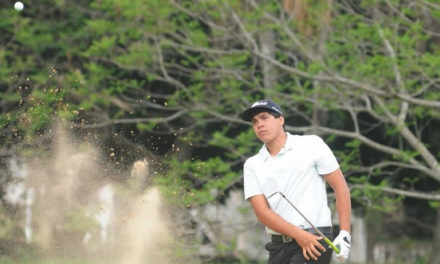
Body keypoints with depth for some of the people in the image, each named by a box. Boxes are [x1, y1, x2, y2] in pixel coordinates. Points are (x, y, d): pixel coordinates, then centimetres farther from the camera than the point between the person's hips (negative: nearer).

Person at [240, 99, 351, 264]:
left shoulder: (312, 145, 2)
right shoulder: (252, 166, 10)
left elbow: (340, 187, 3)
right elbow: (262, 212, -2)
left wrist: (344, 234, -6)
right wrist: (298, 234, -17)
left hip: (315, 239, -4)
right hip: (278, 245, 5)